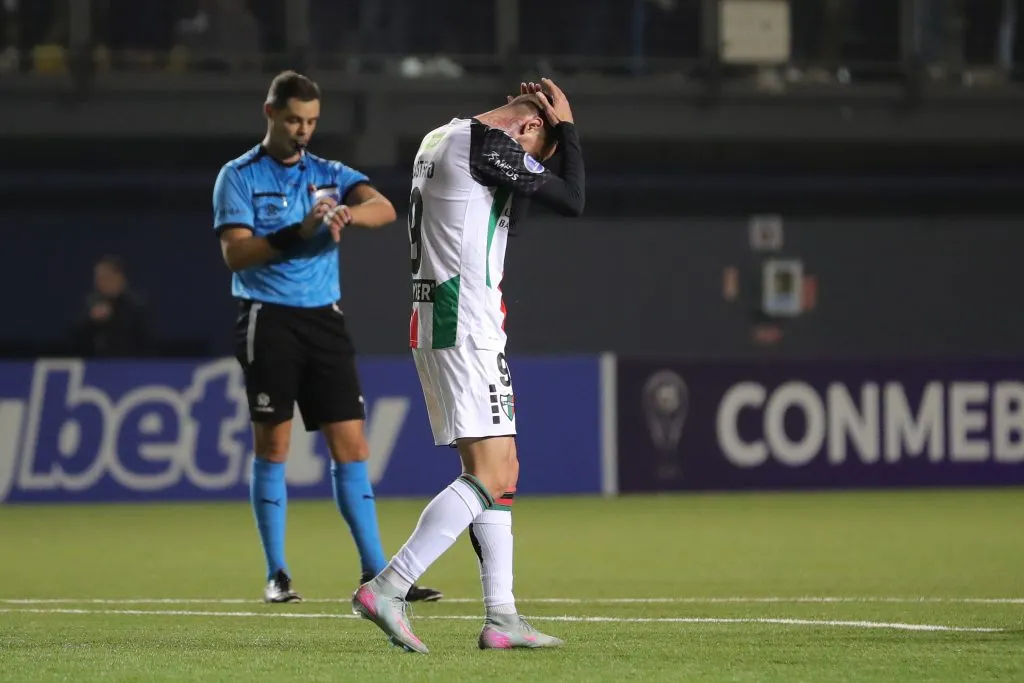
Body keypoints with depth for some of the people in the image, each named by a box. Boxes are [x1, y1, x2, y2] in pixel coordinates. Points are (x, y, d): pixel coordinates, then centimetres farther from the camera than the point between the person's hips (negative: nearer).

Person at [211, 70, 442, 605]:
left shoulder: (330, 175, 11)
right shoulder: (239, 177, 1)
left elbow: (384, 209, -7)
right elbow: (235, 253, -11)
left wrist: (347, 213, -29)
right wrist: (297, 232, -23)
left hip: (324, 320, 4)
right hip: (268, 320, -4)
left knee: (351, 446, 0)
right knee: (272, 446, -2)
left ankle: (376, 572, 1)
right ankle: (277, 575, 5)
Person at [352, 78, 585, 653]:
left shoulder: (442, 139, 18)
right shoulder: (486, 143, -12)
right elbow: (572, 201, -11)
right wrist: (566, 126, 2)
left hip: (434, 324, 11)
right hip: (467, 329, -11)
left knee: (501, 474, 11)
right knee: (490, 477, -13)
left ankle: (502, 617, 8)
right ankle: (388, 588, -20)